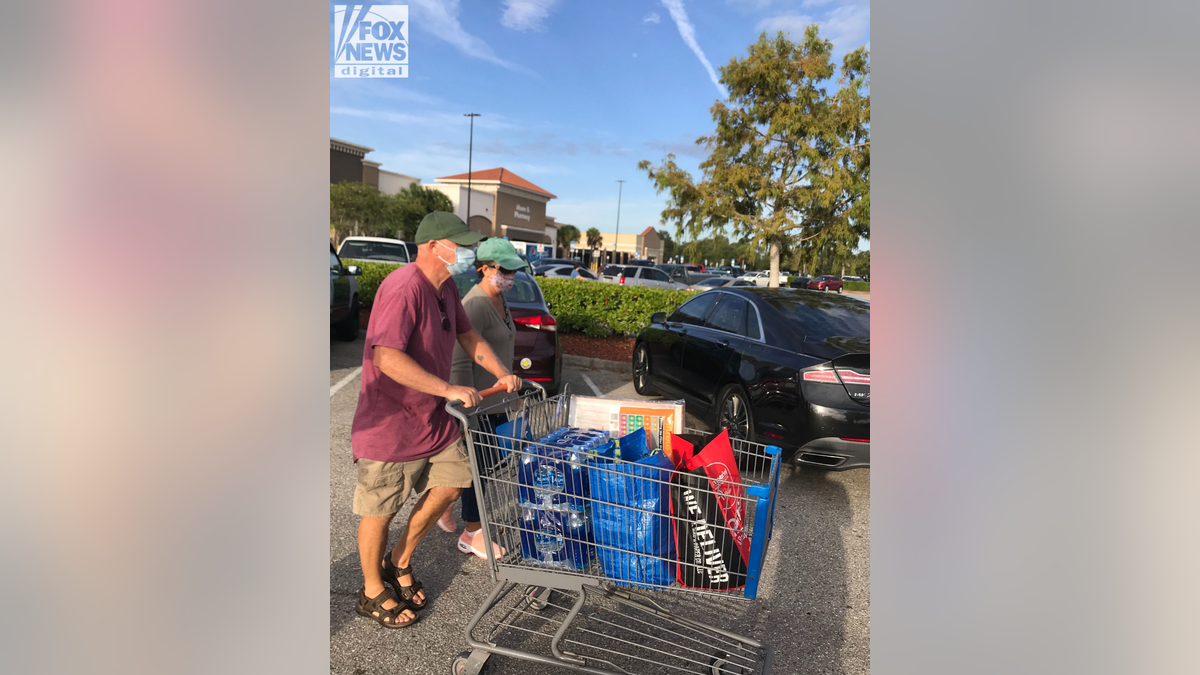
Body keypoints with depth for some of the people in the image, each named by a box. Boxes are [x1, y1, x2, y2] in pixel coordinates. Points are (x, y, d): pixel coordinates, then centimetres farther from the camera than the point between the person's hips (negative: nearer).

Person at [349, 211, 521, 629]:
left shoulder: (446, 288, 5)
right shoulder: (403, 288, -25)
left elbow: (467, 335, 18)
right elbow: (386, 358, -34)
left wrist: (501, 372, 6)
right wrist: (449, 389, -33)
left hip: (435, 418, 9)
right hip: (389, 422, -9)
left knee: (449, 485, 14)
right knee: (379, 511, 9)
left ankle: (399, 562, 36)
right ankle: (373, 593, 33)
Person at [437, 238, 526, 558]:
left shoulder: (499, 299, 10)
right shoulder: (475, 305, -21)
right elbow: (460, 362, -24)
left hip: (496, 398, 10)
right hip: (478, 402, -10)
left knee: (496, 459, 17)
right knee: (483, 464, 2)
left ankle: (444, 502, 36)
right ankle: (472, 535, 20)